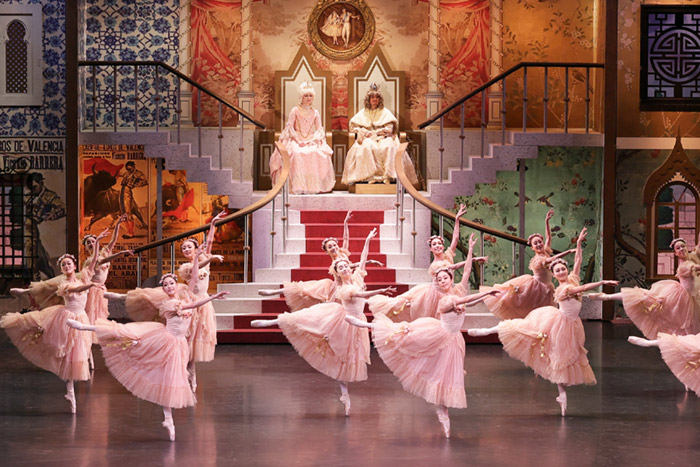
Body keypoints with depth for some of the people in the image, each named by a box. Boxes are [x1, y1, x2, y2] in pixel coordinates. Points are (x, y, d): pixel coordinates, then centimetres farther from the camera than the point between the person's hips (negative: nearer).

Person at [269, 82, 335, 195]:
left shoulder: (315, 113, 13)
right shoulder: (295, 111, 5)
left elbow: (319, 129, 10)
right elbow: (290, 127, 1)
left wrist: (312, 139, -9)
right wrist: (298, 140, -12)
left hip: (311, 140, 3)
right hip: (296, 140, -2)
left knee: (320, 154, -27)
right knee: (296, 153, -34)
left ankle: (314, 185, -21)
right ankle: (298, 186, -32)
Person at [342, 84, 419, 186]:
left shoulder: (385, 112, 11)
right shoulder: (363, 113, 17)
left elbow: (389, 128, 0)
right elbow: (353, 125, 10)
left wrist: (375, 132, -8)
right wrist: (364, 132, -7)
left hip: (383, 138, -1)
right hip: (367, 138, 1)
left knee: (388, 147, -35)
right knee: (366, 147, -36)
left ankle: (387, 175, -38)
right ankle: (370, 175, -40)